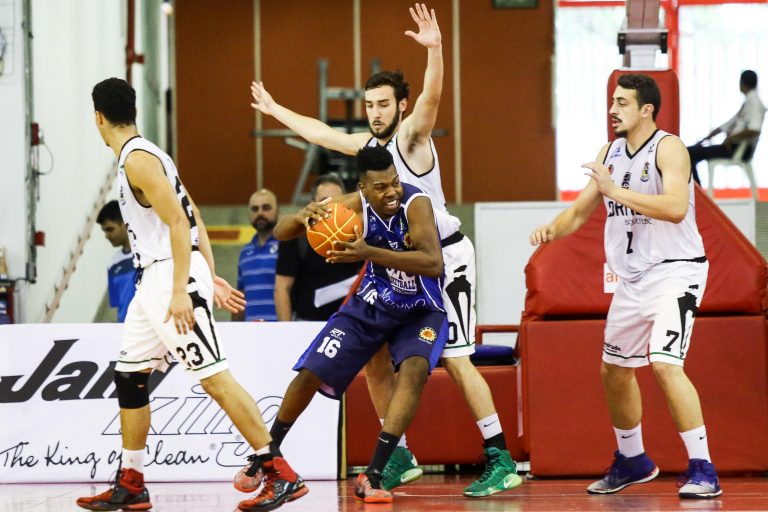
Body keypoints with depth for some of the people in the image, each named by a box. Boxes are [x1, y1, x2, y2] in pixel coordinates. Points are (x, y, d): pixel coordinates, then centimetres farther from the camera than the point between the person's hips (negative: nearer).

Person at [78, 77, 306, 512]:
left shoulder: (138, 158, -13)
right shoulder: (145, 154, 17)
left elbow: (179, 221, -20)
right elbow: (194, 216, 19)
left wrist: (180, 292, -24)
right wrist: (211, 278, 19)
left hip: (173, 278, -11)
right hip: (154, 280, 11)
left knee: (214, 376, -12)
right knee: (129, 375, 14)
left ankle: (283, 475, -13)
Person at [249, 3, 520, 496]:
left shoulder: (411, 137, -10)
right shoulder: (367, 144, 12)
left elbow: (431, 99, -31)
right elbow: (318, 131, 29)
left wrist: (434, 50, -47)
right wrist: (275, 110, 39)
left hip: (445, 258, -9)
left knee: (456, 360, -14)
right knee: (375, 358, 6)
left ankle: (501, 460, -12)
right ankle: (401, 458, 17)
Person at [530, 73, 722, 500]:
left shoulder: (668, 148, -14)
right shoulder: (610, 152, 10)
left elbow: (676, 208, -29)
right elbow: (581, 210, 17)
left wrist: (616, 191, -31)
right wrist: (553, 229, -4)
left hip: (675, 271, -9)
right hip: (633, 278, 9)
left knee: (665, 364, -23)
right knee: (614, 369, 16)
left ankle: (702, 470, -20)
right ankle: (632, 461, 36)